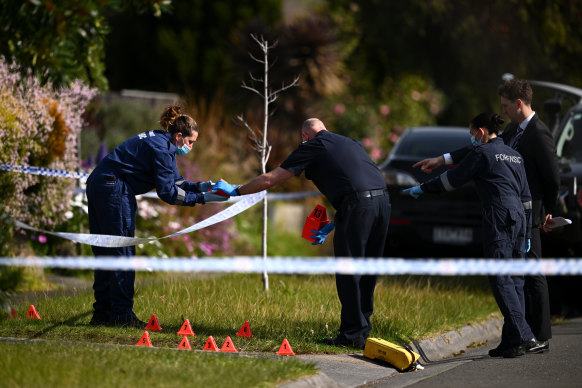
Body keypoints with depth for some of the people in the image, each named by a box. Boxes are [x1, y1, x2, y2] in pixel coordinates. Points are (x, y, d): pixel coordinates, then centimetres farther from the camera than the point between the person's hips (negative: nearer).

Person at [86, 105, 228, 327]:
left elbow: (173, 180, 19)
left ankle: (102, 312, 16)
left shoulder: (159, 141, 16)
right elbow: (167, 192, -17)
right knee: (122, 253, -6)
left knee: (106, 253, 12)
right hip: (114, 191, -10)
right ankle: (121, 314, -4)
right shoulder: (162, 148, -15)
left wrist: (198, 186, 5)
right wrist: (202, 198, -15)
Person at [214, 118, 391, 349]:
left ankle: (353, 335, 3)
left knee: (348, 274, 2)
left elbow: (270, 179, 10)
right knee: (366, 273, 16)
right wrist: (331, 227, 36)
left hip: (358, 206, -7)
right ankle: (362, 329, 21)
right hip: (383, 201, 7)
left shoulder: (312, 147, 9)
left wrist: (235, 191, 23)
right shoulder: (351, 144, 28)